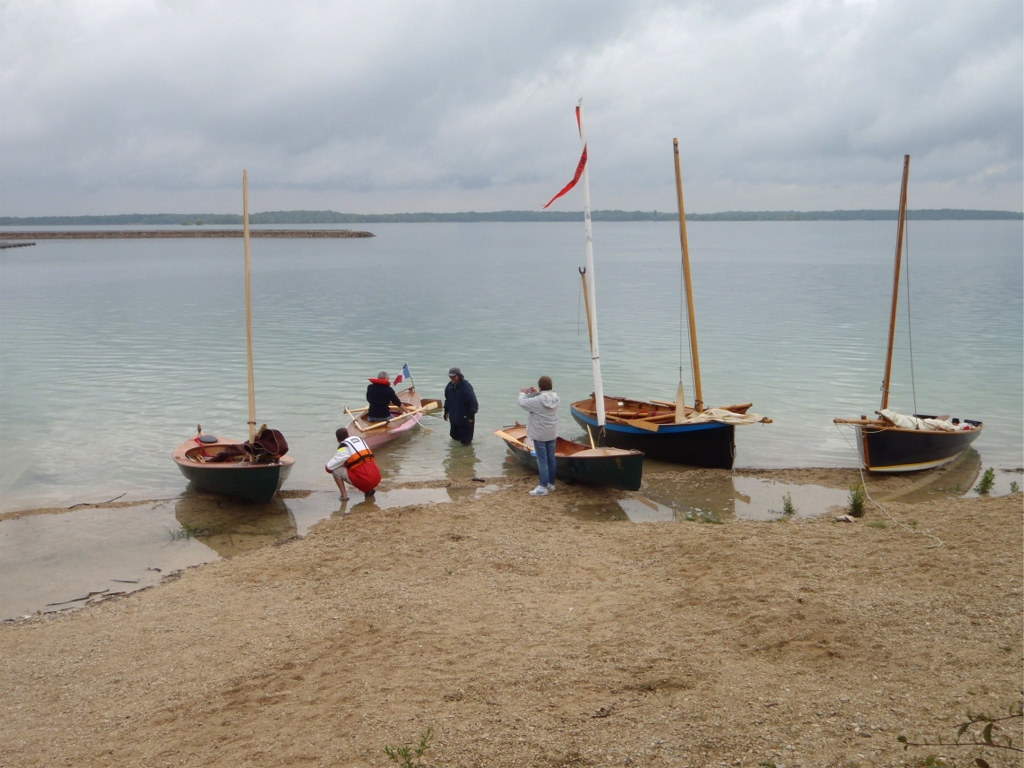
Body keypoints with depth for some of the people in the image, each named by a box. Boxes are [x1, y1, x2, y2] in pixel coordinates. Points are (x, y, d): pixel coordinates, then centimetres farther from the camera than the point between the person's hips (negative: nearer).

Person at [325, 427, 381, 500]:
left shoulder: (344, 449, 0)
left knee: (335, 470, 6)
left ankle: (344, 496, 0)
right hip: (377, 478, 6)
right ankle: (369, 489, 20)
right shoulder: (360, 439, 19)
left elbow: (328, 468, 1)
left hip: (364, 481, -6)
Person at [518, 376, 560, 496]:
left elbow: (522, 403, -12)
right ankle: (551, 484, 24)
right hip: (552, 434, 6)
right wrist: (536, 393, 13)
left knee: (542, 460, -2)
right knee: (551, 459, 14)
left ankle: (543, 487, 1)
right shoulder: (554, 397, -5)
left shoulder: (537, 400, -23)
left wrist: (523, 393, 6)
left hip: (540, 435, -6)